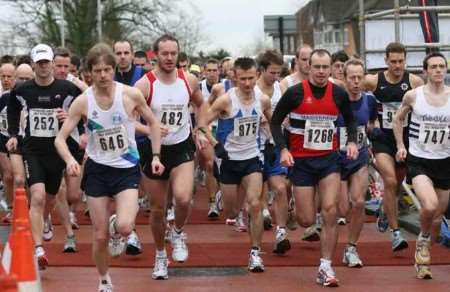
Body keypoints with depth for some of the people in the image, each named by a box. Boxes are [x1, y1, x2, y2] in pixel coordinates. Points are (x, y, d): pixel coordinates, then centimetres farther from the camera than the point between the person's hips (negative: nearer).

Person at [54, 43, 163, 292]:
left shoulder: (131, 95, -10)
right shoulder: (82, 102, -9)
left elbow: (152, 122, 7)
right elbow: (60, 138, -7)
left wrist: (155, 155, -1)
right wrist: (69, 159, -26)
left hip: (127, 168, -1)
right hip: (97, 170, 1)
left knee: (124, 227, -23)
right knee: (100, 236, 3)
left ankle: (116, 228, 16)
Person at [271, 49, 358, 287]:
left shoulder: (339, 94, 0)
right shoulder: (295, 93, -9)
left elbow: (350, 120, 16)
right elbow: (275, 121, -1)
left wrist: (352, 141, -2)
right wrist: (283, 149, -13)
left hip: (329, 159, 2)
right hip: (301, 160, -2)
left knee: (330, 211, -12)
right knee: (307, 220, -1)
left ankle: (325, 268, -3)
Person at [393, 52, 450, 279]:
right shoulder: (413, 96, -5)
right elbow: (398, 119, 12)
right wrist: (400, 145, 3)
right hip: (418, 160, -3)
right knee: (430, 206, -26)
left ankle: (421, 258, 33)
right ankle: (424, 241, 3)